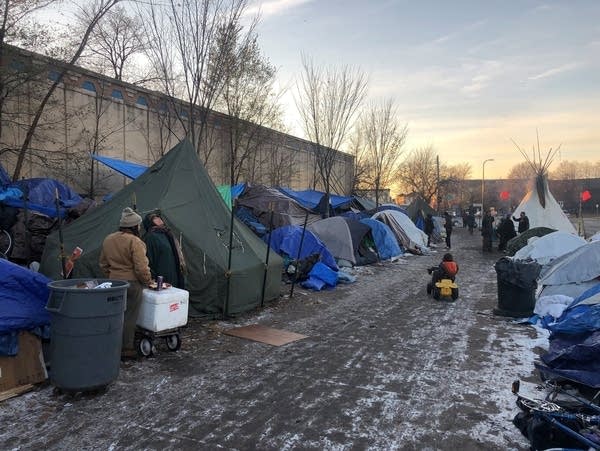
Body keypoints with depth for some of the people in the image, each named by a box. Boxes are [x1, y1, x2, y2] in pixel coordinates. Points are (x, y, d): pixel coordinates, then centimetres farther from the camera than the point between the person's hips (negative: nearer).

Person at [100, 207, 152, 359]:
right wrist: (148, 281, -4)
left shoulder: (108, 239, 7)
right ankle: (126, 349, 10)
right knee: (129, 316, 2)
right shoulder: (135, 242, -17)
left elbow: (103, 264, 16)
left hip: (114, 282, 7)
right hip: (132, 283, -7)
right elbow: (141, 268, -19)